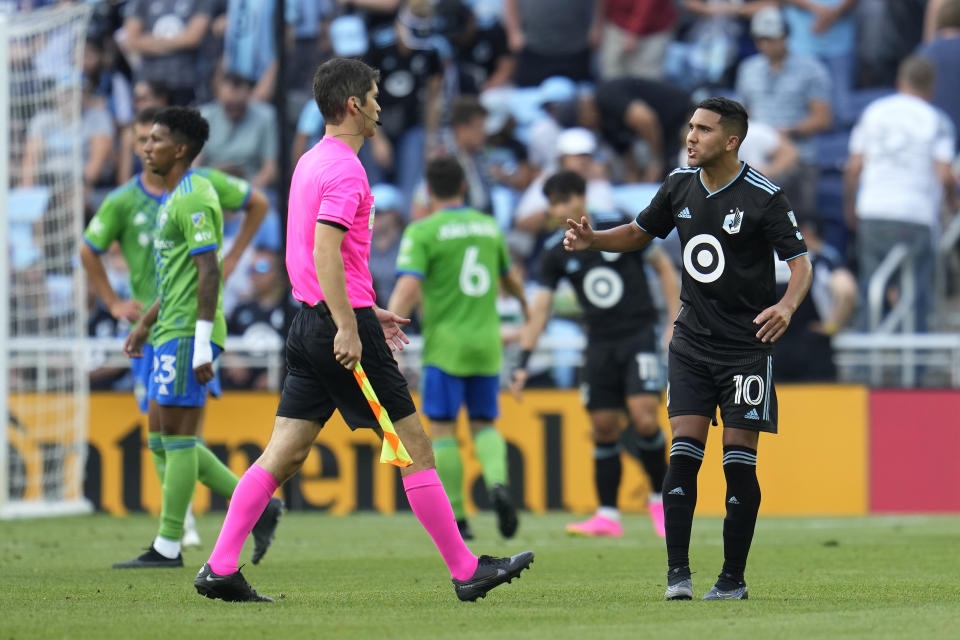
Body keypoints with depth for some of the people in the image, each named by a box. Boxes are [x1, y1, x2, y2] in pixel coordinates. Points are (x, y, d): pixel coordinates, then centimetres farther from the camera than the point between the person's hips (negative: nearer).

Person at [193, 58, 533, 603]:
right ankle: (466, 570, 3)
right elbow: (325, 251, -24)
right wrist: (347, 328, -25)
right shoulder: (345, 169, -14)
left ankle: (220, 569, 0)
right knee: (415, 445, -2)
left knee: (285, 454, 6)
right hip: (342, 323, -9)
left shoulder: (311, 162, 16)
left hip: (313, 323, 9)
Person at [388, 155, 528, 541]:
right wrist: (525, 305, 46)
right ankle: (497, 483, -15)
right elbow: (510, 281, 25)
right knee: (484, 424, 13)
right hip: (487, 342, 4)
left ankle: (456, 519, 0)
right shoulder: (488, 226, 9)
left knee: (442, 429, 3)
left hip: (445, 344, -4)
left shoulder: (422, 232, -8)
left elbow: (407, 290, -19)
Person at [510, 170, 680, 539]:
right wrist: (523, 363, -6)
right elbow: (540, 307, 2)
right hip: (600, 343, 4)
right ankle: (607, 517, 8)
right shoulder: (555, 253, 1)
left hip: (640, 333, -4)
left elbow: (663, 266, 1)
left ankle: (660, 498, 2)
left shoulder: (621, 230, -8)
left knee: (644, 419, -17)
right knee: (603, 429, 0)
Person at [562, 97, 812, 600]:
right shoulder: (680, 186, 5)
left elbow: (799, 261, -10)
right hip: (692, 341, 4)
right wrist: (593, 240, 2)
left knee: (739, 461, -3)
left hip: (746, 343, -4)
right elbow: (640, 233, 20)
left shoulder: (763, 197, -11)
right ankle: (678, 573, -6)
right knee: (683, 452, -6)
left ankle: (733, 578, 7)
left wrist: (786, 306, -30)